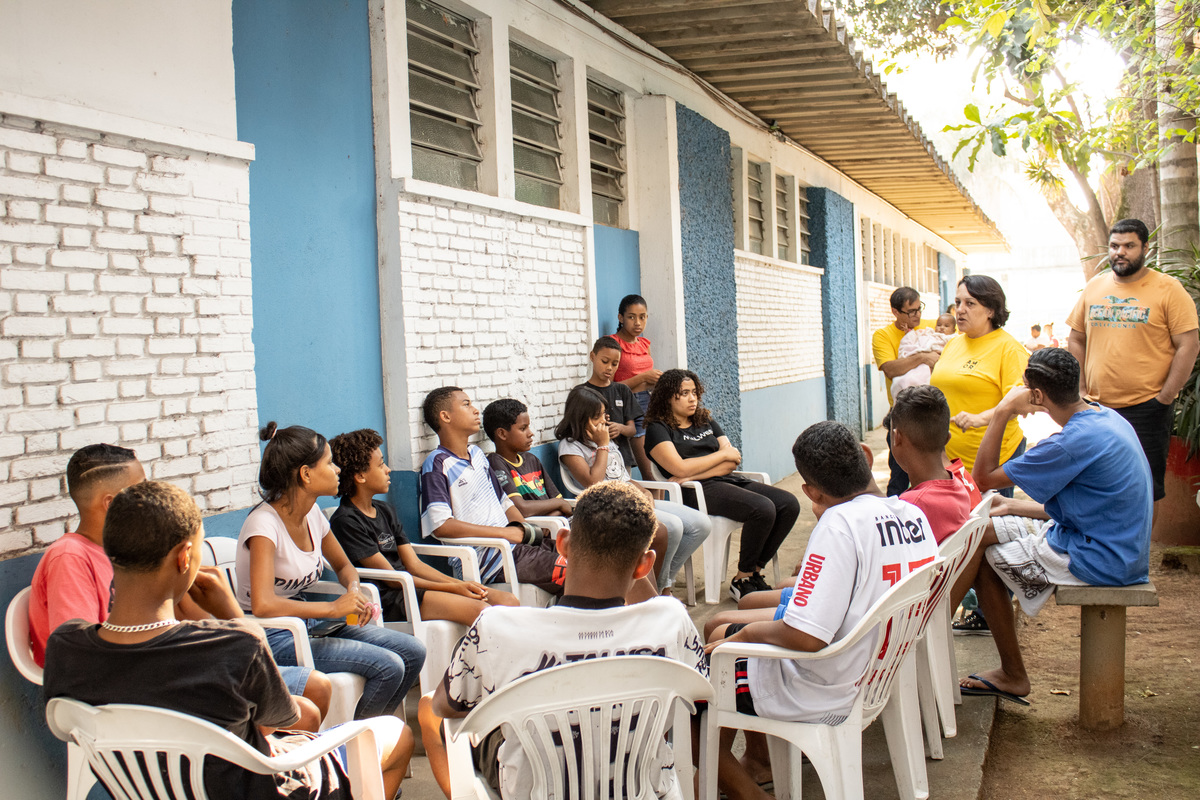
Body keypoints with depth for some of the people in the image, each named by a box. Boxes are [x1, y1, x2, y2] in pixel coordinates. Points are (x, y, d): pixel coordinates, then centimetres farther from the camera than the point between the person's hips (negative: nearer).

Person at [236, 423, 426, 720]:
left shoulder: (312, 514, 3)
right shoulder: (264, 524, -21)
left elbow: (343, 565, 21)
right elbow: (263, 605, -33)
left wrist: (354, 592, -3)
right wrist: (334, 608, -26)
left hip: (309, 622, 8)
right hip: (273, 638, -8)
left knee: (412, 652, -6)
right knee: (387, 666, -21)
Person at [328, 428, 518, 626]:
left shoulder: (385, 510, 19)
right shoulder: (346, 521, -9)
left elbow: (414, 564, 14)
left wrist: (460, 584, -1)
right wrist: (452, 587, -13)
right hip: (387, 600, -9)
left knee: (508, 601, -8)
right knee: (480, 610, -27)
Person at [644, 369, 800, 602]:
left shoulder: (706, 421, 23)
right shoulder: (658, 429, 3)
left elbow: (732, 462, 11)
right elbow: (680, 468, -12)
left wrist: (693, 475, -7)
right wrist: (723, 454, -1)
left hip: (728, 480, 8)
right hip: (697, 493, -7)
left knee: (790, 504, -12)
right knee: (763, 508, -29)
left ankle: (754, 571, -5)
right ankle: (742, 580, -12)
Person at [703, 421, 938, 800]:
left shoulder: (839, 524, -27)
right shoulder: (914, 514, -3)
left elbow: (805, 637, -31)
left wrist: (748, 632, -13)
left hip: (826, 697, -9)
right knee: (721, 625, 23)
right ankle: (758, 759, 34)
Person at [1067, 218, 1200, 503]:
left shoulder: (1168, 289, -4)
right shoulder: (1094, 287, 9)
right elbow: (1076, 340, 15)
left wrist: (1164, 398, -11)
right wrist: (1081, 389, 6)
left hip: (1147, 408, -4)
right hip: (1096, 406, 4)